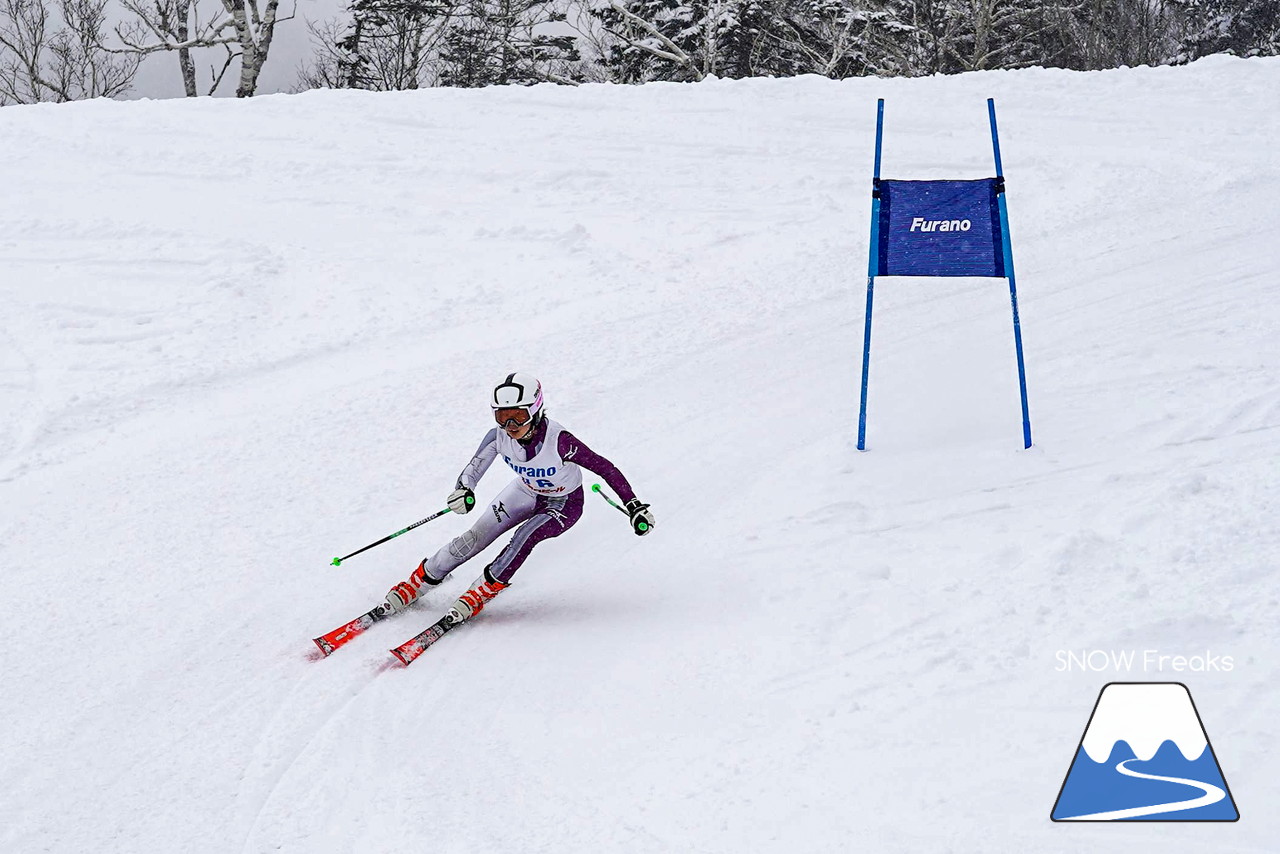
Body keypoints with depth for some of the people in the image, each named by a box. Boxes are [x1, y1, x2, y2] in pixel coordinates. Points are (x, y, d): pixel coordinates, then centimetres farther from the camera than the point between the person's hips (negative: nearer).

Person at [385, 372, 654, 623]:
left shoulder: (558, 440, -38)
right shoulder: (499, 436, -26)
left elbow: (605, 468, -31)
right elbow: (473, 470, -19)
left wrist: (634, 506, -30)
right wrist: (463, 490, -43)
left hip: (565, 503, -4)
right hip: (526, 492, 4)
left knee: (526, 536, -30)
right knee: (473, 539, -6)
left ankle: (482, 591, -10)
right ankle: (419, 581, 14)